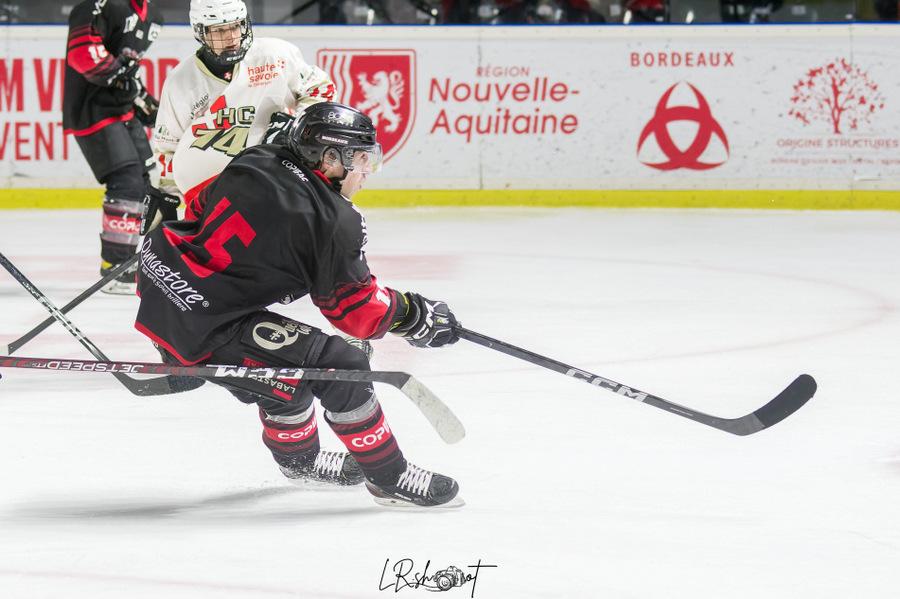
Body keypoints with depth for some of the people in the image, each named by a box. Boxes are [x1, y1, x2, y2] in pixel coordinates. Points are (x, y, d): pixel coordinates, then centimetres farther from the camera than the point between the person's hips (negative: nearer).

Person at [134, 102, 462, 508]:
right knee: (339, 368, -6)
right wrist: (418, 315, 7)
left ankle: (299, 457, 50)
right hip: (204, 329, -9)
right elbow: (356, 311, -7)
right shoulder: (335, 220, -13)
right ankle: (390, 478, 6)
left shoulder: (255, 161, 6)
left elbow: (201, 206, 21)